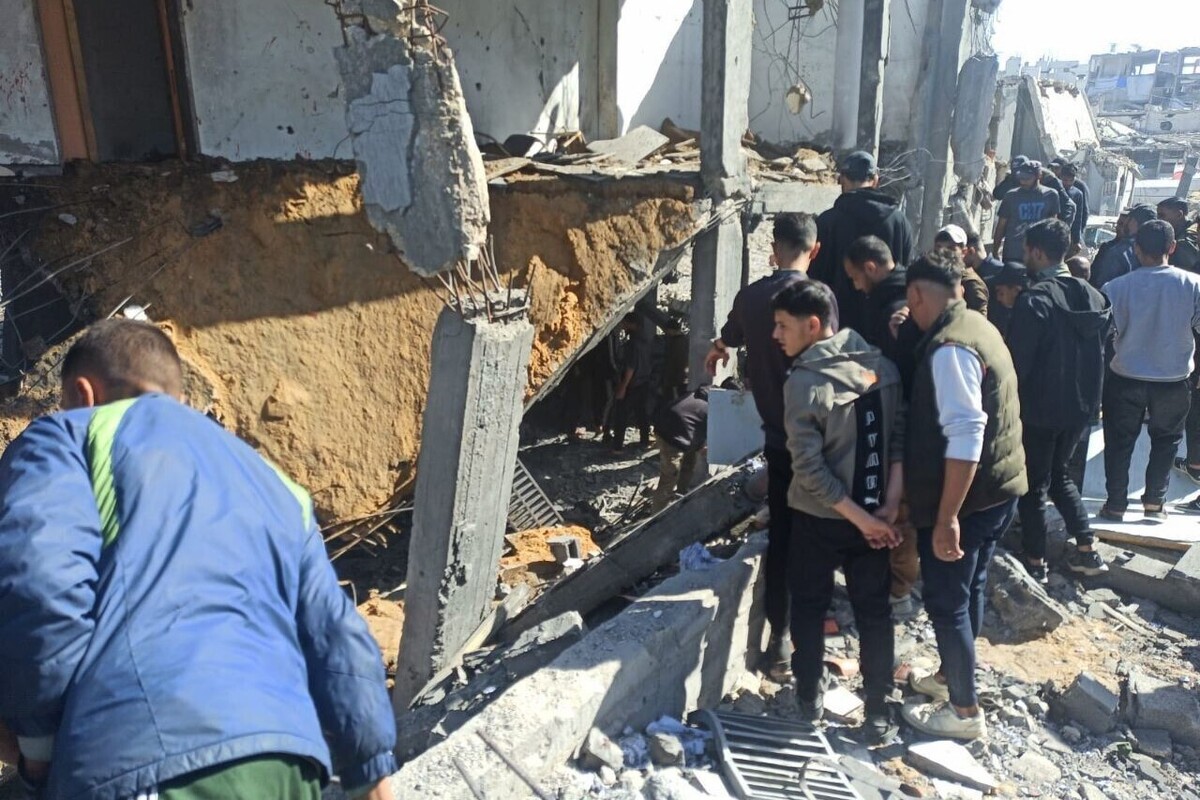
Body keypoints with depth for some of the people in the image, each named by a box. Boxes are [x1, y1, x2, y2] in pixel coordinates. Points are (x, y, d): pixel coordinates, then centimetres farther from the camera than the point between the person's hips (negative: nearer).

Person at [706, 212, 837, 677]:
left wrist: (714, 358, 51)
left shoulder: (751, 296, 6)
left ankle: (780, 638, 16)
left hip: (776, 436, 5)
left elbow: (726, 342, 27)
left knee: (780, 535, 10)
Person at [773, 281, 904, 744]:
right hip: (872, 515, 4)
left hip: (817, 517, -4)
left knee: (809, 608, 16)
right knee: (874, 612, 14)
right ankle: (879, 716, 21)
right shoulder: (882, 366, -4)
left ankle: (809, 699, 29)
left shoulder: (803, 382, -20)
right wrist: (889, 505, -8)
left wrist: (860, 516, -13)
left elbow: (809, 468, -21)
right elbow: (901, 438, -6)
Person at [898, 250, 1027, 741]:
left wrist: (947, 517, -26)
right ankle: (951, 676, 41)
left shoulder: (950, 347, -23)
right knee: (968, 589, 23)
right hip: (1000, 489, 10)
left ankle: (965, 711, 20)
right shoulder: (979, 327, 8)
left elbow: (964, 437, -28)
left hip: (967, 497, -10)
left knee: (946, 601, 5)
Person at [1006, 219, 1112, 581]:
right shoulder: (1093, 296, 4)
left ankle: (1035, 562, 17)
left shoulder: (1034, 300, -20)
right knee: (1059, 474, 24)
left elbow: (1017, 361, -19)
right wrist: (1088, 391, 19)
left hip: (1040, 408, -7)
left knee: (1033, 483, 8)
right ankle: (1087, 551, 23)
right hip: (1081, 404, 7)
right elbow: (1101, 351, 11)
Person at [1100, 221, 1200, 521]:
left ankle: (1116, 504, 19)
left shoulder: (1116, 287, -14)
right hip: (1173, 381, 1)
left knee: (1120, 443, 14)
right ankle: (1154, 502, 23)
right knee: (1166, 440, 21)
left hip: (1125, 379, -1)